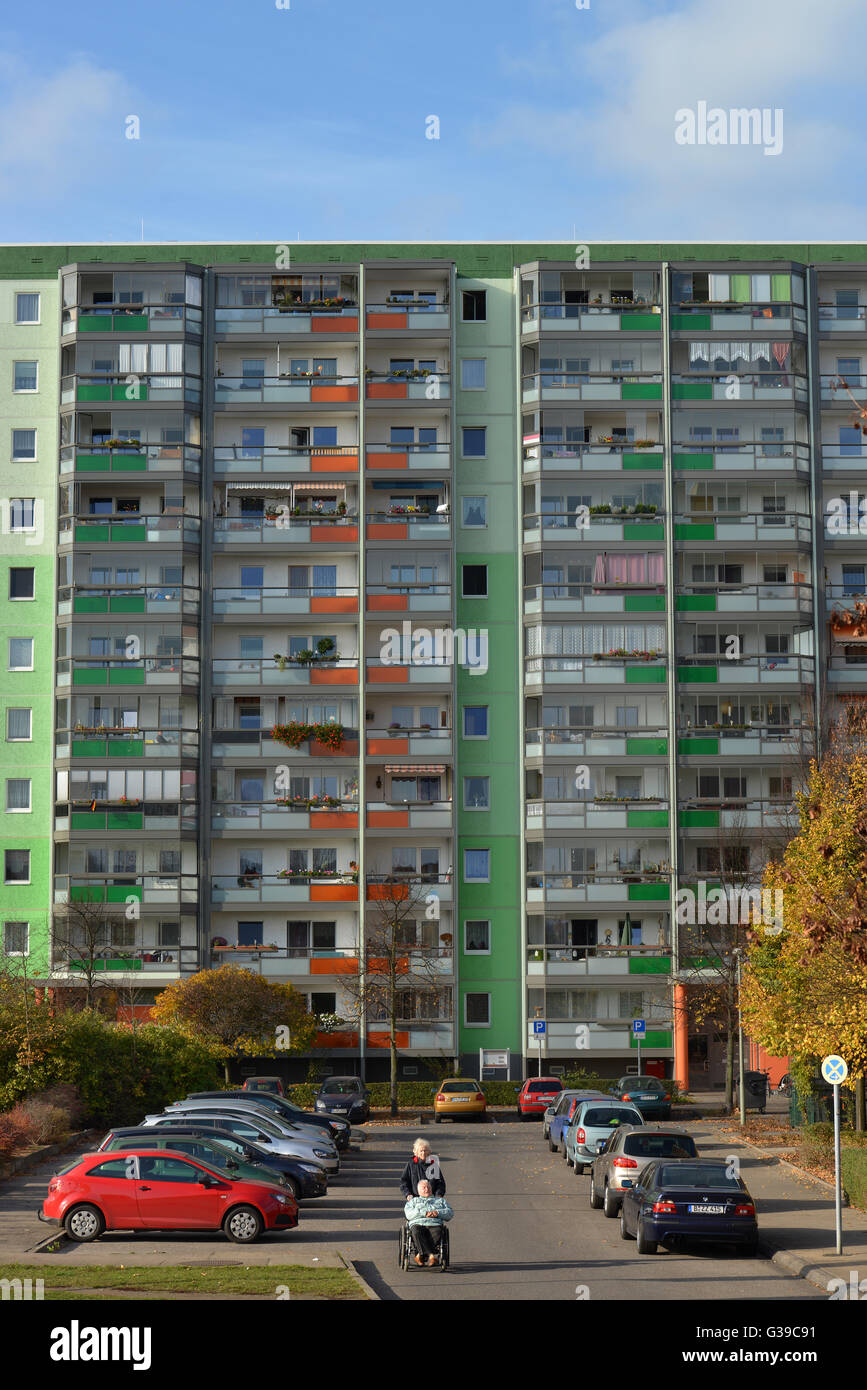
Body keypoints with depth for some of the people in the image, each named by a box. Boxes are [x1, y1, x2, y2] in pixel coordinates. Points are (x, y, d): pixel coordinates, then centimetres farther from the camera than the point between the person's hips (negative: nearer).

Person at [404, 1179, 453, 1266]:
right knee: (417, 1232, -38)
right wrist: (424, 1213, -5)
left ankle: (421, 1254, -44)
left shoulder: (440, 1200, 33)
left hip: (435, 1224, 1)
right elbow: (408, 1214, 10)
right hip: (417, 1224, 0)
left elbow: (450, 1213, 18)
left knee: (436, 1233, -36)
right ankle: (431, 1255, -45)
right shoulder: (413, 1201, 31)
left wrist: (438, 1213, -2)